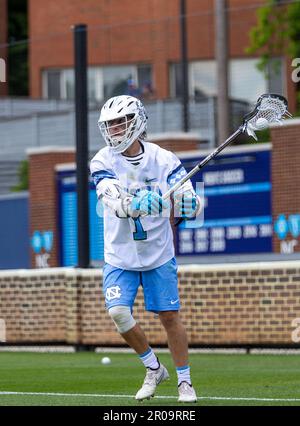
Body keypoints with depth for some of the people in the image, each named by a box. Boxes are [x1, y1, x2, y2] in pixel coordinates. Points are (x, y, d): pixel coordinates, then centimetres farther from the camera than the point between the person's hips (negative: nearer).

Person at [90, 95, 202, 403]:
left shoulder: (163, 159, -8)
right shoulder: (103, 162, -10)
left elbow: (189, 201, -15)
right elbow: (115, 201, -28)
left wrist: (188, 202, -40)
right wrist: (137, 204, -49)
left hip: (158, 254, 0)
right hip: (119, 256, 0)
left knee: (170, 317, 0)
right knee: (118, 312, -14)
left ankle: (185, 381, 17)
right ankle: (153, 368, 9)